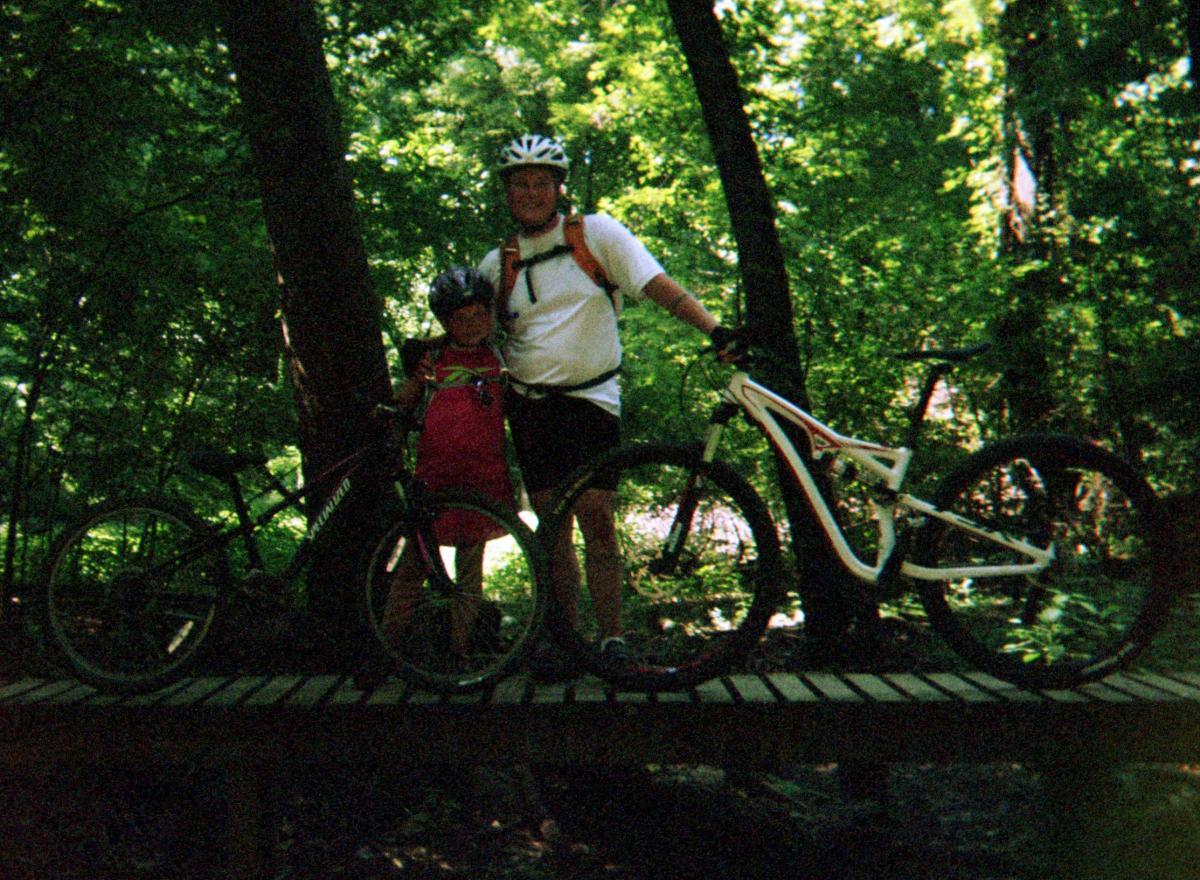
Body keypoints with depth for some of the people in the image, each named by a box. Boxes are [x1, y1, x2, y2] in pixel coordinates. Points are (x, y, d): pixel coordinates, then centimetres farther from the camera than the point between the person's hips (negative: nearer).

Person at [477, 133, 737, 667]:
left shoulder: (595, 233, -1)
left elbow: (656, 284, -9)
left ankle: (612, 639, -2)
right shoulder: (497, 264, 9)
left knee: (596, 519, -11)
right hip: (528, 406, 4)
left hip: (589, 398, -4)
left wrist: (714, 329, -22)